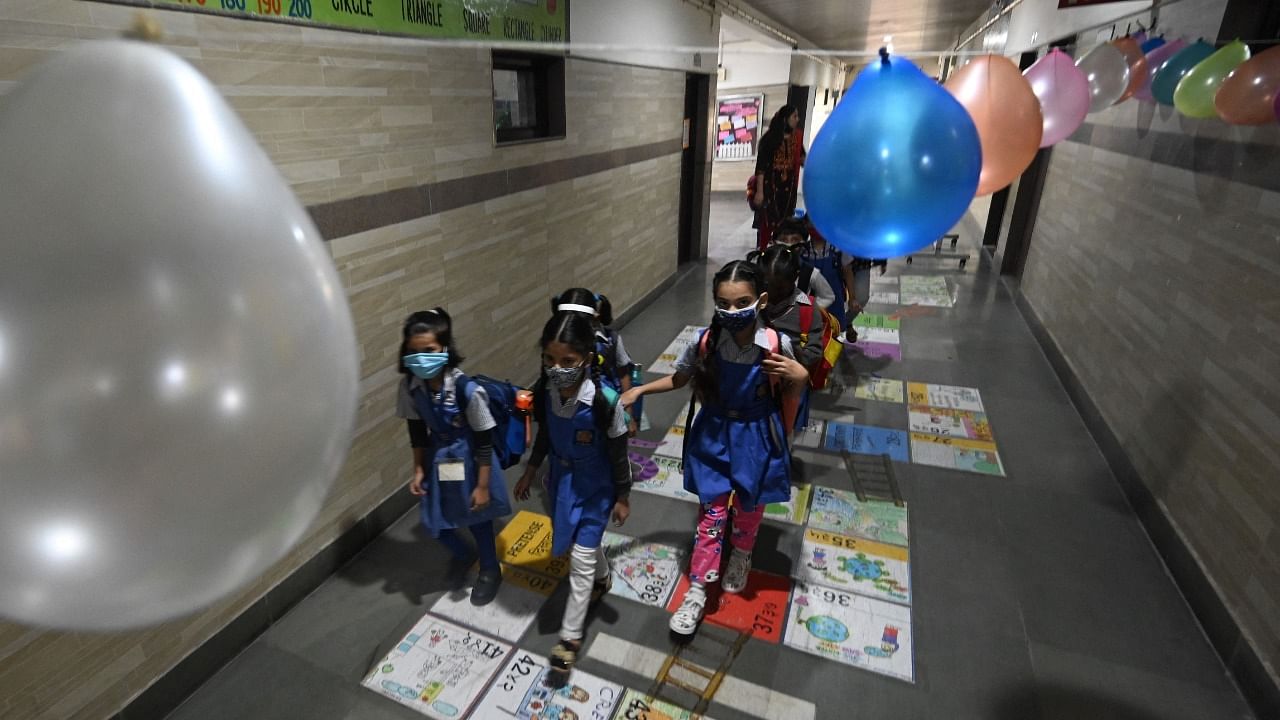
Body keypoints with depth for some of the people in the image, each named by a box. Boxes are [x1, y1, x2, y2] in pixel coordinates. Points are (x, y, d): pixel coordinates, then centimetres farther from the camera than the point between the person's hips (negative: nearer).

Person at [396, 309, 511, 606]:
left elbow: (484, 440, -20)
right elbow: (417, 430, 2)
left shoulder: (467, 390, -31)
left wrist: (482, 485, -15)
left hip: (469, 462, -5)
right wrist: (419, 470, 5)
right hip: (437, 461, 5)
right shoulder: (411, 386, -16)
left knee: (477, 520, 15)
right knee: (434, 522, 16)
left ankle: (490, 570, 44)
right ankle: (462, 555, 50)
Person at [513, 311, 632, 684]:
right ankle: (602, 578, 57)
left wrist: (623, 498, -7)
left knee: (581, 558, 3)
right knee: (578, 541, 25)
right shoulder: (544, 392, -17)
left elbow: (619, 454, -17)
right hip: (562, 479, 5)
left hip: (596, 486, -5)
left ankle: (570, 638, 21)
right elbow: (544, 435, 2)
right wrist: (530, 472, 12)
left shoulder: (605, 402, -32)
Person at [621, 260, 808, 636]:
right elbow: (679, 378, 2)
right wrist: (638, 390, -6)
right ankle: (696, 592, 21)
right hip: (715, 436, 0)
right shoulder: (706, 342, -17)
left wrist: (800, 377, -27)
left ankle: (740, 558, 52)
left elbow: (789, 397, -6)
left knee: (748, 508, 21)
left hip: (756, 439, 0)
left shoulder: (777, 345, -21)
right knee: (712, 513, 8)